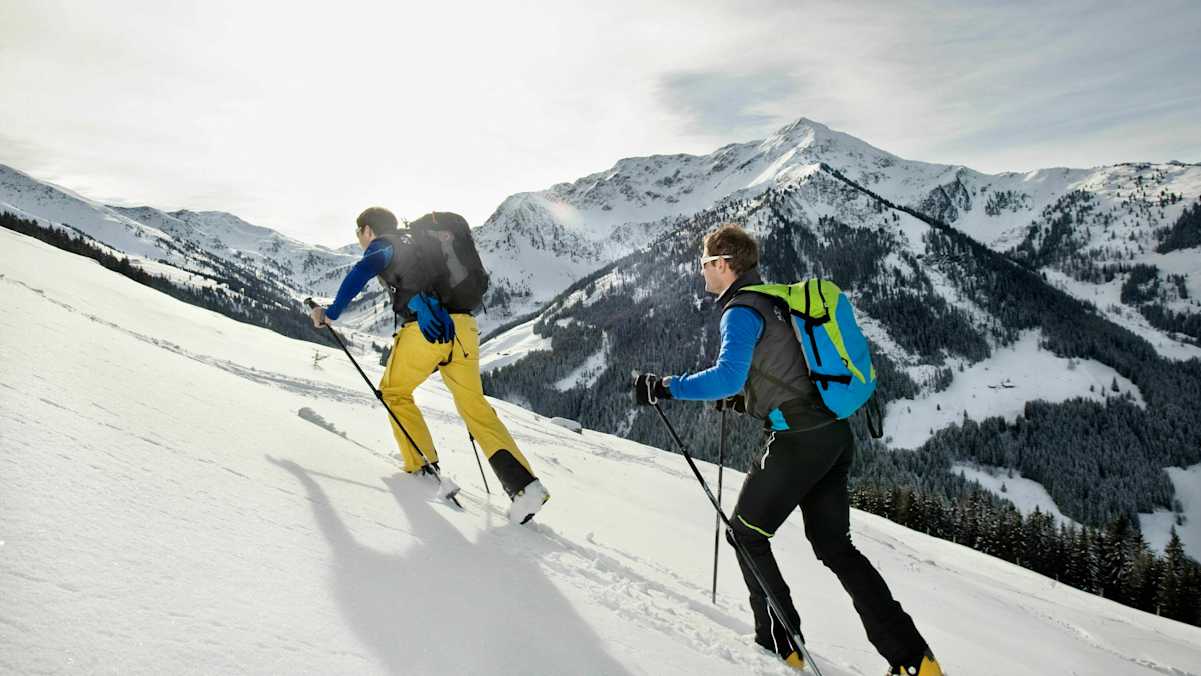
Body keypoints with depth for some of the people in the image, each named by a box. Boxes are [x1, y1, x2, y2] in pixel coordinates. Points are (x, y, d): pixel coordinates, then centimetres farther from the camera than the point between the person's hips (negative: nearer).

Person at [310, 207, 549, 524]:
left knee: (393, 391, 18)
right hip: (464, 327, 6)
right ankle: (525, 484, -3)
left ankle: (424, 470, 8)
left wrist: (332, 312, -3)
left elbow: (362, 272, -10)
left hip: (426, 327, -6)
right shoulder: (417, 242, 33)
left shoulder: (383, 245, 11)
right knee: (475, 407, 10)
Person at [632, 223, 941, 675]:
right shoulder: (776, 300, 18)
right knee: (834, 545, 15)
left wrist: (665, 388, -20)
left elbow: (728, 375, -26)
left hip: (798, 442, -9)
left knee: (746, 533, 10)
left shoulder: (741, 310, -11)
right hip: (835, 434, 9)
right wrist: (745, 400, 26)